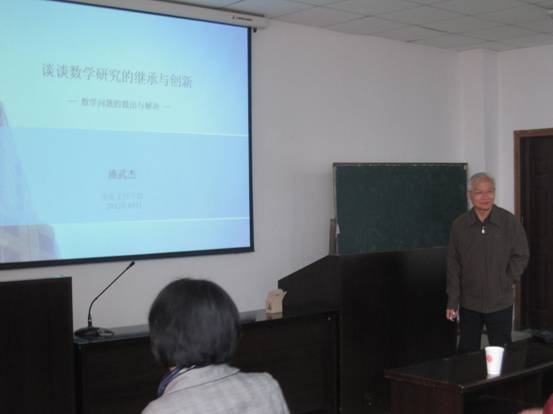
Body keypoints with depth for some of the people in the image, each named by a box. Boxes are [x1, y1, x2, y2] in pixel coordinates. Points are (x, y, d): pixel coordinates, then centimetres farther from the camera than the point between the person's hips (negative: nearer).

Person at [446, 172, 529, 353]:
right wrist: (452, 302, -2)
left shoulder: (509, 222, -7)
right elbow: (453, 264, -1)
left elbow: (521, 256, 1)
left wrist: (506, 282, -4)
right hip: (469, 304, 1)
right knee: (467, 353, 12)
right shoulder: (459, 225, -3)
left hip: (500, 303, -1)